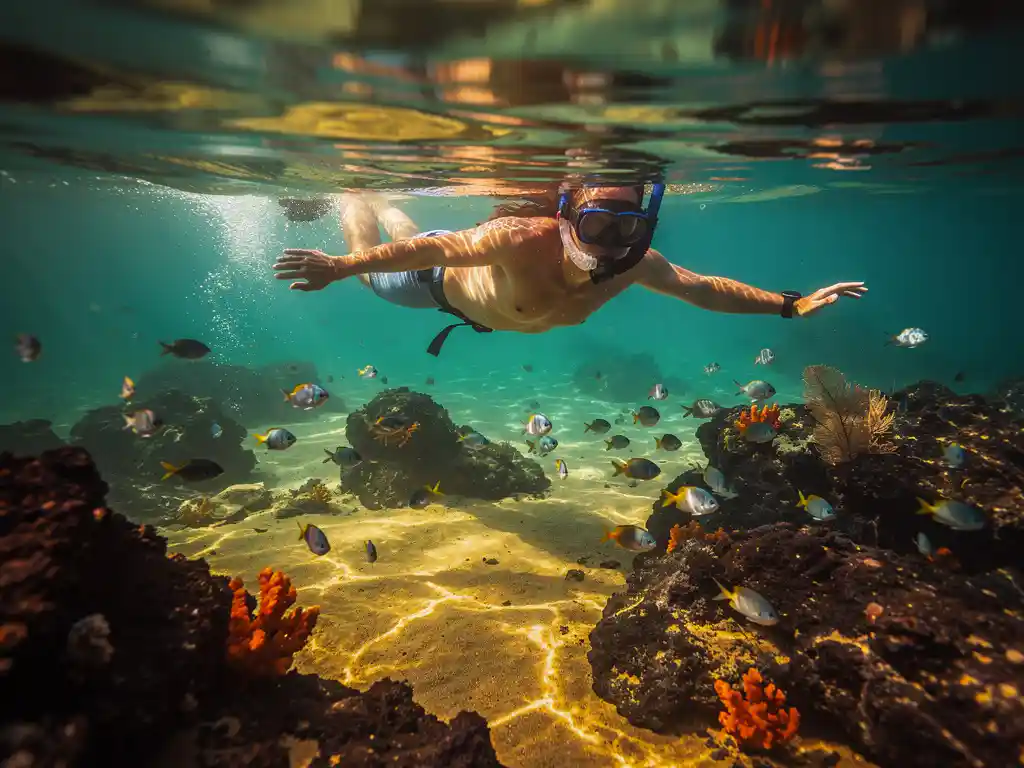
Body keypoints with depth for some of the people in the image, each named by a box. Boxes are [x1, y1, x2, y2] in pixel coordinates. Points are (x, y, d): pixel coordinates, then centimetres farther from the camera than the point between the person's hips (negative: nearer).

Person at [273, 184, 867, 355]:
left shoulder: (633, 265, -32)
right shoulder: (523, 240, -48)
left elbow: (705, 289, -19)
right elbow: (434, 251, -40)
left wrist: (789, 304, -21)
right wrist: (339, 267, -35)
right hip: (444, 276, -5)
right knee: (377, 270, 27)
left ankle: (387, 207, 63)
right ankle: (354, 196, 51)